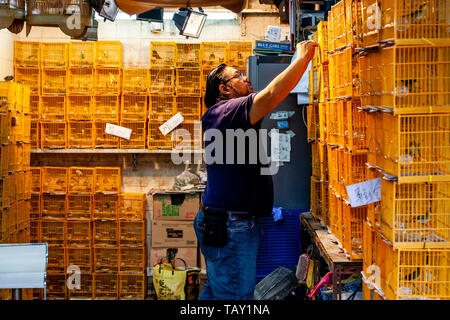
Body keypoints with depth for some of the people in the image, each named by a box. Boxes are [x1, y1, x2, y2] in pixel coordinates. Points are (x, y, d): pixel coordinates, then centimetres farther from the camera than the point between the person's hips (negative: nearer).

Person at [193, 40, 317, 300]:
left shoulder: (226, 114, 18)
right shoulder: (229, 111, -14)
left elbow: (272, 96, 23)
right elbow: (273, 93, -25)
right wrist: (302, 58, -14)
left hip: (221, 223, 11)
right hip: (230, 227, -11)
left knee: (216, 291, 17)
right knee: (236, 296, -5)